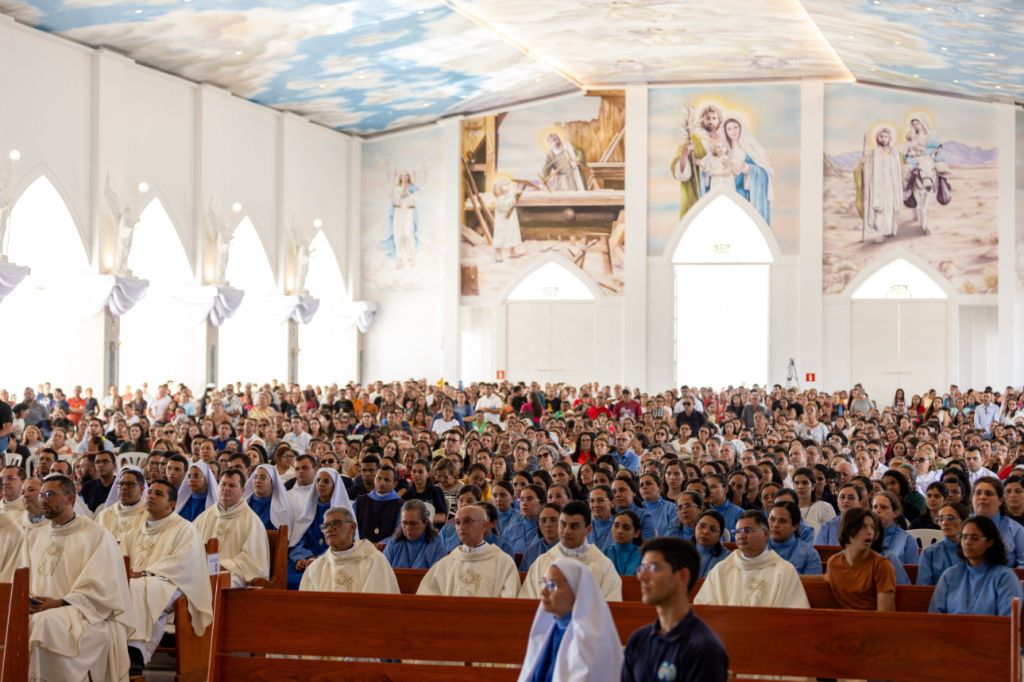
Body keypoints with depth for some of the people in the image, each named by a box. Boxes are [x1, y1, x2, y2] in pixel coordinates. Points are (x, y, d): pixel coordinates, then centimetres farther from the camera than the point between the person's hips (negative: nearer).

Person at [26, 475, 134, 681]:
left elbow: (101, 589, -10)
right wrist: (26, 601, -6)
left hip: (83, 617, -5)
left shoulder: (96, 536, -1)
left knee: (45, 623, -36)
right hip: (39, 611, 5)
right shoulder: (36, 537, 18)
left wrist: (59, 603, -18)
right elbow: (25, 581, 17)